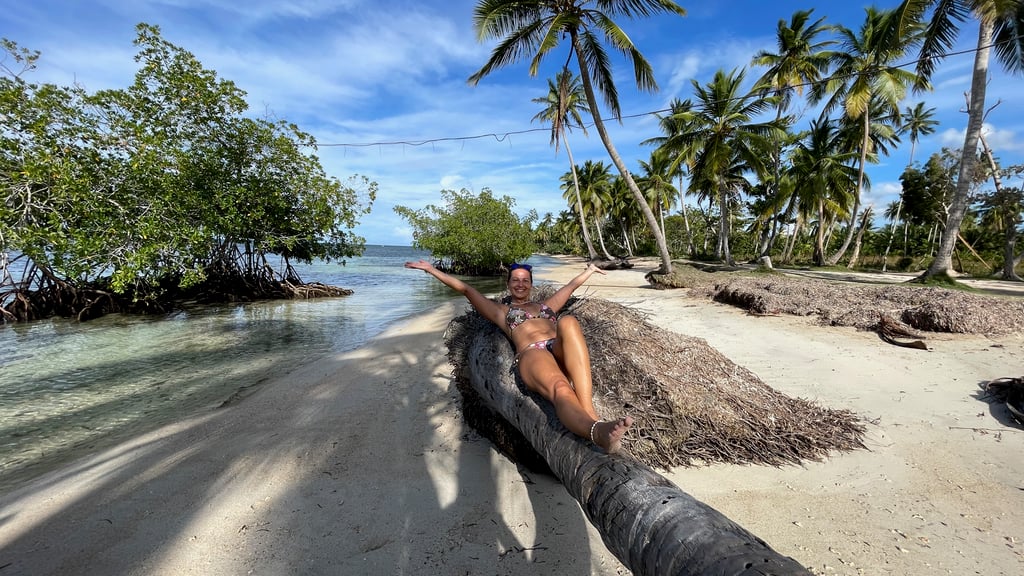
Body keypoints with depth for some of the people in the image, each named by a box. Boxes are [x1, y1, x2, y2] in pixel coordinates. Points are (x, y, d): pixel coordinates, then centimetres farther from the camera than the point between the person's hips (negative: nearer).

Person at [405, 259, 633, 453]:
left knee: (568, 322, -35)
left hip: (563, 353, 3)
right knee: (560, 389, -38)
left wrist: (590, 270, 63)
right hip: (531, 355, -3)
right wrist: (433, 270, 28)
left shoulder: (546, 305, 40)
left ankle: (590, 414, -48)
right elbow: (465, 289, 29)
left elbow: (571, 286, 51)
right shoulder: (501, 310, 31)